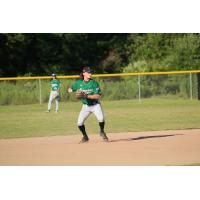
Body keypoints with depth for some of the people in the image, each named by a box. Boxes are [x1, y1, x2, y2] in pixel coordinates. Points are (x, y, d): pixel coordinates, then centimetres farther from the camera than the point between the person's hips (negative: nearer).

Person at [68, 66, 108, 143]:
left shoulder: (94, 83, -14)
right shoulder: (79, 83, -4)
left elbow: (98, 96, -20)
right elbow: (69, 89, 5)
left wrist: (87, 96, -31)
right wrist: (73, 90, -18)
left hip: (95, 105, -3)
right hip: (85, 106, 3)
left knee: (101, 118, -25)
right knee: (79, 123, -9)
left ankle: (102, 132, 6)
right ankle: (85, 137, 17)